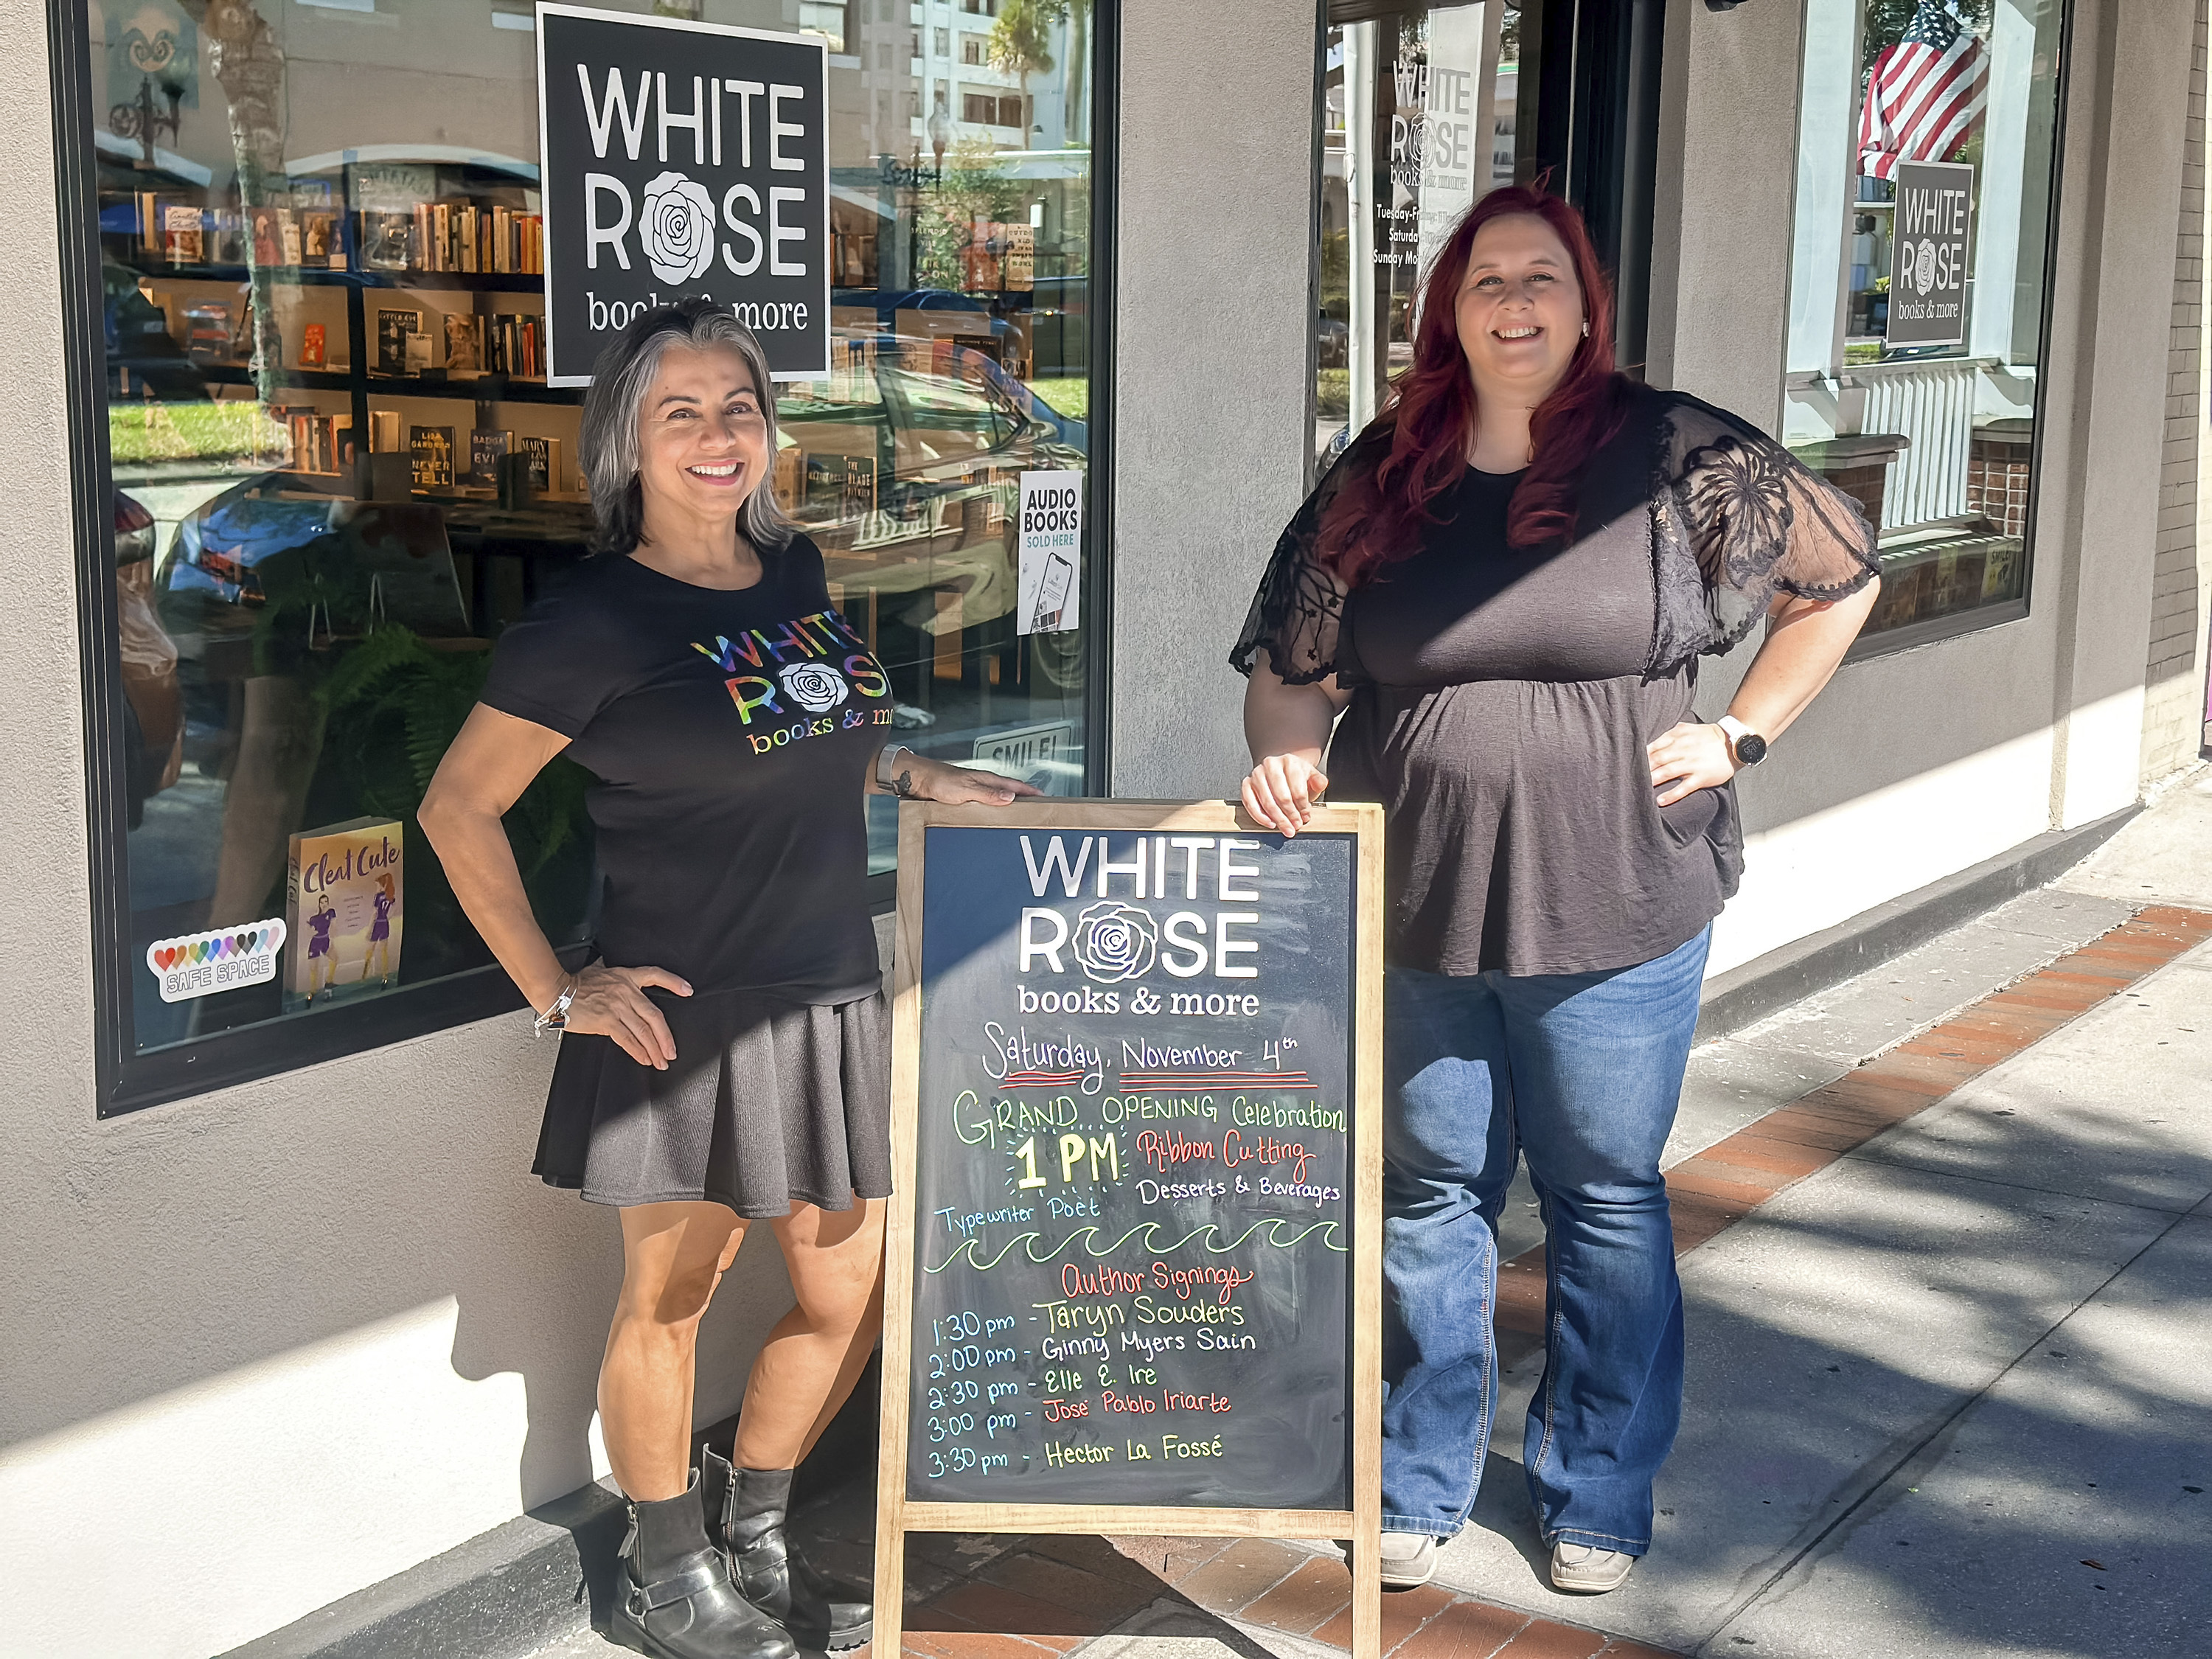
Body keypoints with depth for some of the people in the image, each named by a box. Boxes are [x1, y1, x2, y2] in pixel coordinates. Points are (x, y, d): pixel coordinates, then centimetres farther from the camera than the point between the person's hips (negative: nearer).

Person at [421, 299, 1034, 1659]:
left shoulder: (796, 576, 8)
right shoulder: (592, 623, -11)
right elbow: (458, 808, -6)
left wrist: (910, 771, 9)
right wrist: (558, 992, -9)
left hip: (831, 1004, 7)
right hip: (684, 1019, -6)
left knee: (849, 1297, 13)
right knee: (671, 1298, 7)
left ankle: (755, 1544, 35)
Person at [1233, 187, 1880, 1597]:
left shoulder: (1678, 455, -2)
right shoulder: (1381, 478, 4)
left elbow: (1841, 577, 8)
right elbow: (1293, 664, 8)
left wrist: (1739, 736, 1)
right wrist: (1286, 753, -12)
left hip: (1614, 908, -1)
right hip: (1417, 908, 2)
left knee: (1608, 1198, 11)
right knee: (1431, 1196, 12)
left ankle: (1601, 1499, 29)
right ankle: (1420, 1485, 30)